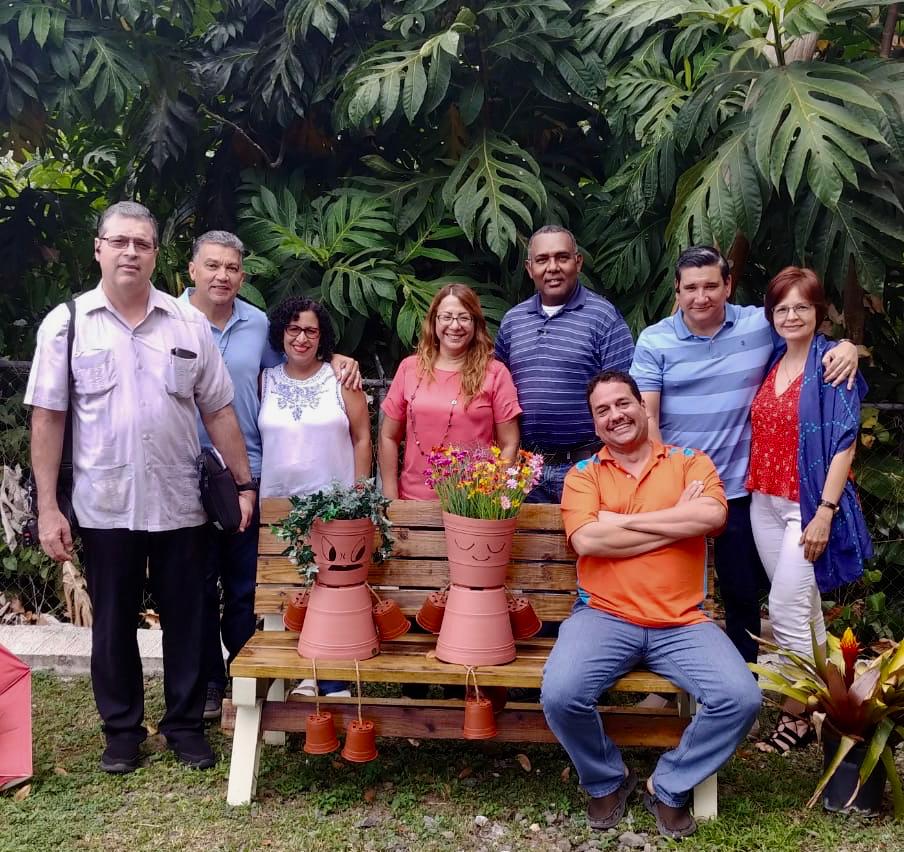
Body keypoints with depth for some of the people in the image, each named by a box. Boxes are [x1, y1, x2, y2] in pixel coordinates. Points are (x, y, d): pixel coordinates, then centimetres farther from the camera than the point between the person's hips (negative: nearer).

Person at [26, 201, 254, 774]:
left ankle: (186, 725, 28)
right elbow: (48, 419, -2)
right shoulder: (66, 324, -2)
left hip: (180, 504, 1)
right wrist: (47, 508, -6)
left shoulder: (189, 324, 2)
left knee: (186, 621, 10)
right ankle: (122, 730, 30)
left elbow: (218, 411, 5)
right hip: (105, 506, -1)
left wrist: (245, 484, 2)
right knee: (114, 624, 12)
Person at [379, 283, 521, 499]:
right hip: (414, 501, 2)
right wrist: (391, 499, 1)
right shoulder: (409, 368, 2)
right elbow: (388, 438, 6)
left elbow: (508, 445, -2)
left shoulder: (495, 373, -3)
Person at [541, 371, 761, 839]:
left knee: (741, 698, -20)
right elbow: (587, 540, -11)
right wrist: (679, 521, -8)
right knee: (560, 695, -25)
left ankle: (669, 788, 8)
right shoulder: (583, 475, 8)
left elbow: (712, 515, -11)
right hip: (604, 616, -1)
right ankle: (606, 780, 9)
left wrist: (620, 520, -9)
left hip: (682, 623, 1)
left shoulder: (690, 462, 10)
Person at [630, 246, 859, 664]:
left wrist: (847, 345, -10)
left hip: (736, 488, 1)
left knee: (743, 593, 12)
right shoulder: (654, 341, -3)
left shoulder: (760, 324, -1)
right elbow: (647, 417, -6)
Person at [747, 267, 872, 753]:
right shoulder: (770, 363, 10)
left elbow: (844, 442, -12)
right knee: (804, 607, 14)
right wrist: (752, 489, 8)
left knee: (786, 607, -7)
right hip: (764, 502, 6)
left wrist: (825, 511, -18)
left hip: (808, 504, -6)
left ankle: (795, 716, 7)